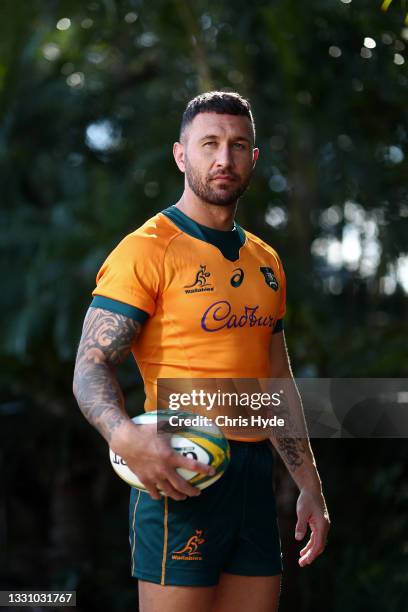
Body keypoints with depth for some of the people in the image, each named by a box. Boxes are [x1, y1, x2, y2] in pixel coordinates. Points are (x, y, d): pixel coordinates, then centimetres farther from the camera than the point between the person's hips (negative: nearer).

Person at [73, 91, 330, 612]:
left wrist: (310, 487, 18)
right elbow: (90, 369, -12)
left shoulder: (266, 261, 17)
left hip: (255, 477, 7)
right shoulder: (146, 250, -5)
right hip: (180, 474, -6)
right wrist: (127, 437, -32)